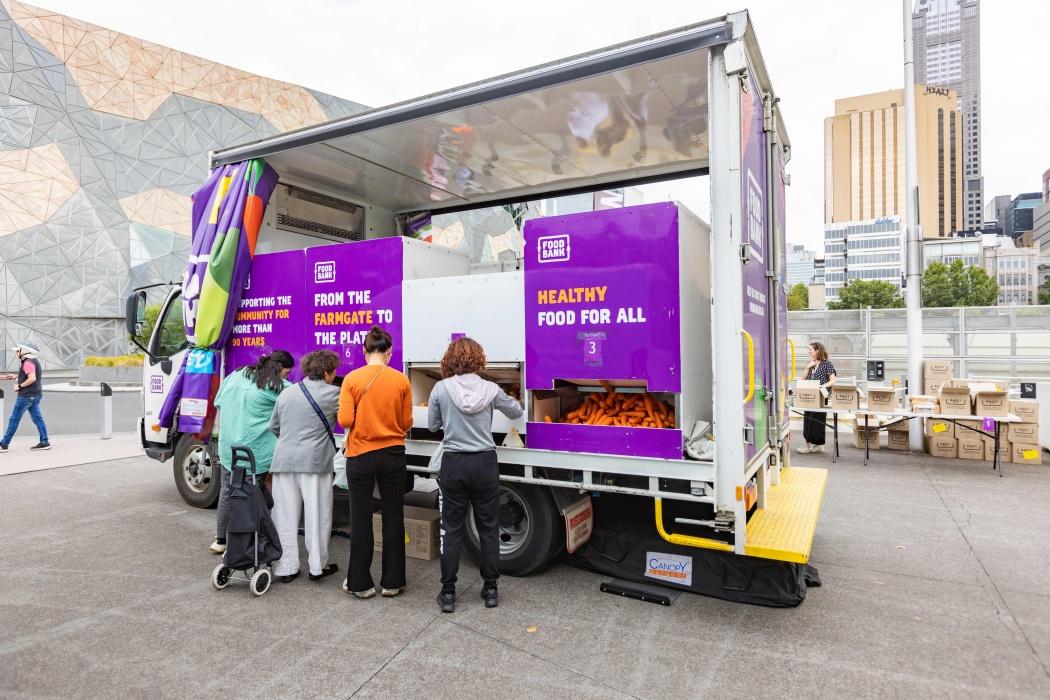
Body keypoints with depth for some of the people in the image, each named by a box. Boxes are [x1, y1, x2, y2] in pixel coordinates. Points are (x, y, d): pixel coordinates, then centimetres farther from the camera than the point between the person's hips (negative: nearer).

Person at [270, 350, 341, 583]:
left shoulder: (286, 393, 13)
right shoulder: (332, 394, -5)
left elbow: (273, 427, 19)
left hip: (284, 460, 5)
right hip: (314, 462, -5)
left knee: (286, 515, 10)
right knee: (316, 515, 6)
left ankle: (286, 568, 15)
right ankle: (317, 566, 15)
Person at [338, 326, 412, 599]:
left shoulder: (352, 379, -8)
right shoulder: (401, 381, -5)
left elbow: (344, 420, -10)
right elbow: (406, 423, -1)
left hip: (360, 456, -1)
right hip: (393, 455, 1)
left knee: (361, 519, 11)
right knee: (393, 517, 12)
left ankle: (361, 582, 21)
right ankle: (392, 582, 21)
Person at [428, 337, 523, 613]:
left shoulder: (441, 388, -7)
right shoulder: (490, 389, -4)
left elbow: (432, 425, 5)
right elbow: (515, 412, 13)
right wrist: (511, 402, 34)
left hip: (453, 464, -1)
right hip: (484, 464, 1)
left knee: (451, 529, 10)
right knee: (488, 528, 13)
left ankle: (448, 593, 16)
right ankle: (490, 590, 22)